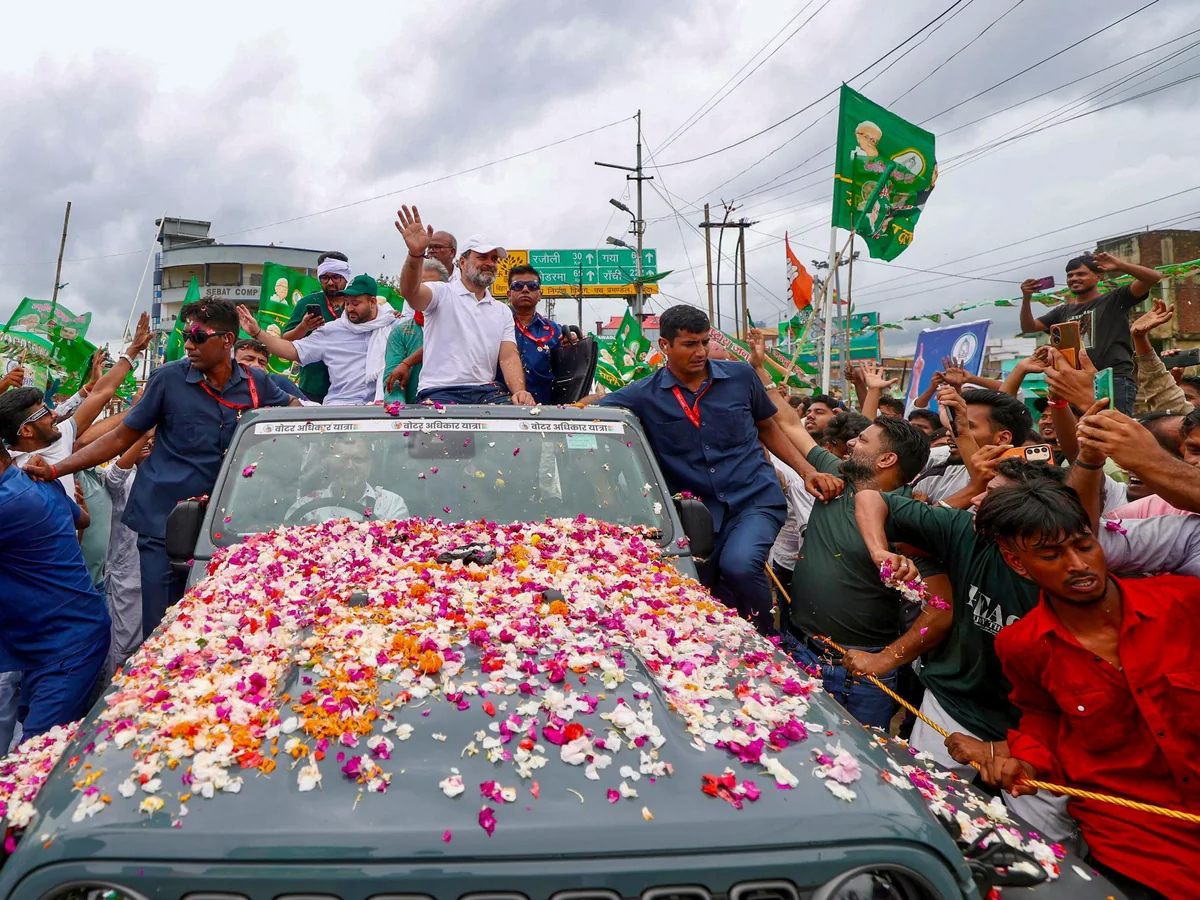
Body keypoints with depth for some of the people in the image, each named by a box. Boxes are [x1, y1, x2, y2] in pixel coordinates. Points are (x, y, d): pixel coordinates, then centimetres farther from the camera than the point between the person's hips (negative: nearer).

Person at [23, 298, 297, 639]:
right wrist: (55, 470, -4)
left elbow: (293, 407, 22)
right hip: (163, 521, -1)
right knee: (161, 628, 1)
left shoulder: (255, 384, 0)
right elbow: (121, 438, 3)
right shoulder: (169, 378, -3)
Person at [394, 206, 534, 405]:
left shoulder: (503, 312, 19)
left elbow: (509, 357, 8)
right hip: (440, 391, -4)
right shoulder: (442, 293, 6)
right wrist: (415, 254, -37)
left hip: (486, 391, 4)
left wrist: (519, 391, -14)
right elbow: (410, 292, -16)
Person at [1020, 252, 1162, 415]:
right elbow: (1028, 327, 17)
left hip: (1115, 380, -5)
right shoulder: (1063, 311, 22)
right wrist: (1026, 298, 0)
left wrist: (1120, 266, -18)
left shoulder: (1115, 300, 8)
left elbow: (1153, 278, -2)